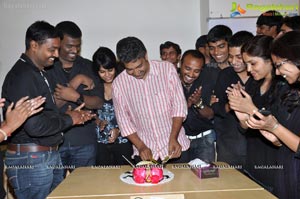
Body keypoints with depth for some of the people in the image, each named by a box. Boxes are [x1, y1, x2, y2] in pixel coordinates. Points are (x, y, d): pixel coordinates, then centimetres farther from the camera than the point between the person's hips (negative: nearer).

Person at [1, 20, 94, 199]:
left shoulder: (41, 74, 14)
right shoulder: (21, 76, -18)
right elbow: (34, 126, -26)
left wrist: (72, 116, 4)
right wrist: (68, 119, -11)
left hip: (51, 156, 10)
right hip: (31, 161, -9)